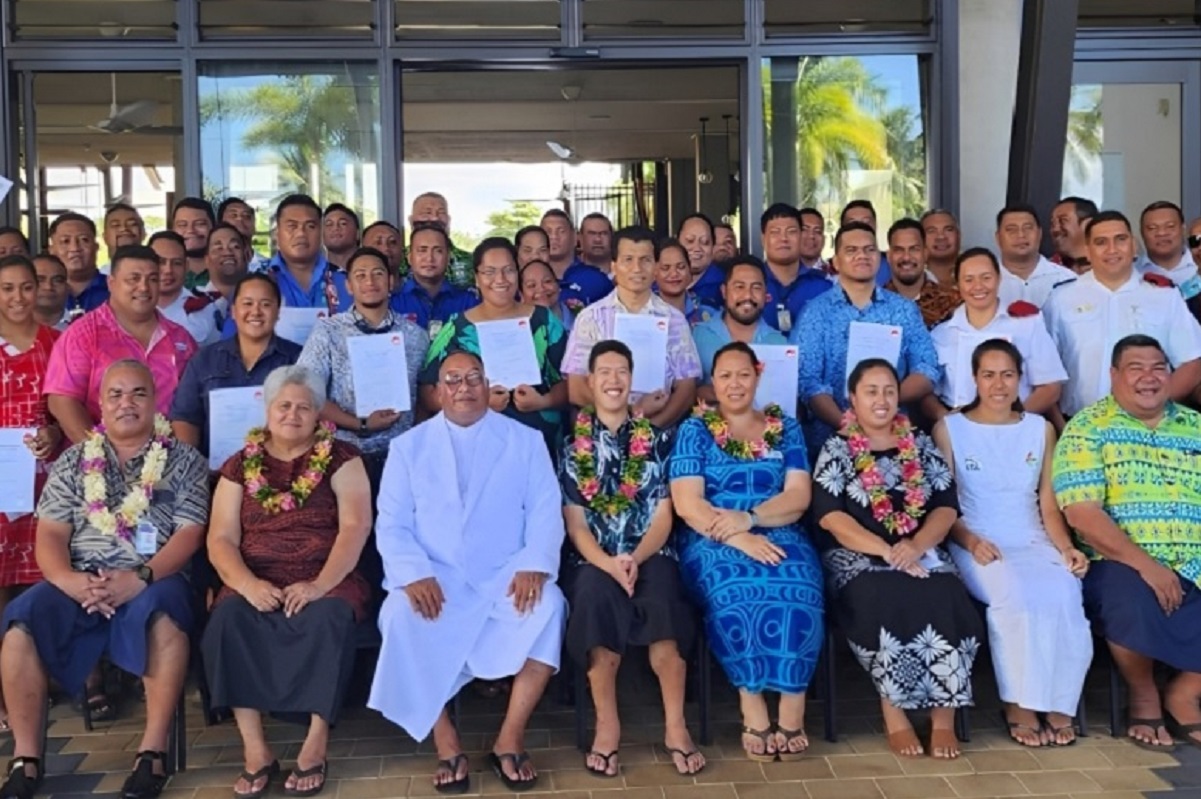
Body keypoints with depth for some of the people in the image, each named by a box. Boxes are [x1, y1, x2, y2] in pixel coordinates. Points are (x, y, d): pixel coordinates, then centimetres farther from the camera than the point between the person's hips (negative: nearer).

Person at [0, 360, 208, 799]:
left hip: (154, 581, -2)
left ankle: (153, 752, -28)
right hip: (78, 582, 3)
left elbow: (189, 534, -1)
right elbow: (50, 534, 7)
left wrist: (141, 577, -19)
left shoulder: (183, 460, 9)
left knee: (162, 613, -37)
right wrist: (68, 580, -14)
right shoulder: (74, 461, 16)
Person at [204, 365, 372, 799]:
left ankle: (316, 744, -23)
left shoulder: (340, 458, 7)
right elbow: (220, 540, 4)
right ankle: (254, 748, -24)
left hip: (325, 580, -2)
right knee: (227, 619, -30)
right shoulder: (240, 466, 13)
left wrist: (320, 584, -21)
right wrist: (249, 584, -16)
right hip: (257, 583, 2)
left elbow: (355, 527, -6)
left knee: (327, 618, -34)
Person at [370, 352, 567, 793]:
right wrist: (413, 573, -16)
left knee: (547, 607, -30)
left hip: (507, 576, 0)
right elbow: (391, 523, 3)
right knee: (401, 617, -30)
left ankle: (510, 738, -16)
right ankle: (445, 742, -15)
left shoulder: (525, 440, 10)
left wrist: (535, 564, -17)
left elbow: (545, 511, 2)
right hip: (435, 579, 0)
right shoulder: (408, 446, 11)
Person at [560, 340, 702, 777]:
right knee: (597, 595, -35)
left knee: (661, 601, -33)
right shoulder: (572, 442, 8)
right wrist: (608, 564, -18)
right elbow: (575, 523, 0)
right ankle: (606, 724, -22)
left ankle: (675, 725, -21)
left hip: (648, 554, 1)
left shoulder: (655, 439, 11)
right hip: (593, 558, 0)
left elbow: (663, 516, 3)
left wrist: (635, 560, -16)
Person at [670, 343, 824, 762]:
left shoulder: (785, 428, 15)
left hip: (779, 536, 2)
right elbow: (686, 503, -4)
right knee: (734, 589, -35)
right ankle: (753, 706, -23)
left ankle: (791, 707, -23)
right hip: (713, 540, -1)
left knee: (797, 589, -32)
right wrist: (736, 537, -20)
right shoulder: (694, 430, 9)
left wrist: (749, 517, -16)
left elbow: (799, 496, 3)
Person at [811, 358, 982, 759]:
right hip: (859, 560, -2)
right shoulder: (836, 450, 5)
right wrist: (887, 550, -19)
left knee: (945, 600, -30)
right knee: (886, 600, -34)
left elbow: (947, 507, 7)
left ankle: (944, 717, -21)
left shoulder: (921, 445, 14)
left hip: (922, 554, 2)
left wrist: (916, 545, -14)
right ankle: (894, 713, -21)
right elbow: (831, 518, -7)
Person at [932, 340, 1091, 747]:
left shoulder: (1041, 428, 15)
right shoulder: (950, 428, 6)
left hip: (1033, 542, 3)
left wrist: (1066, 547, -5)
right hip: (975, 546, -3)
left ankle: (1057, 704, -18)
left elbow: (1048, 503, 13)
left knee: (1063, 592, -31)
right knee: (1015, 594, -35)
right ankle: (1019, 705, -21)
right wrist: (971, 541, -16)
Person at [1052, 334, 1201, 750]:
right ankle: (1144, 697, -3)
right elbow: (1081, 513, -11)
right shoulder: (1088, 427, 1)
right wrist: (1145, 564, -20)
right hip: (1121, 564, -4)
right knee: (1130, 600, -35)